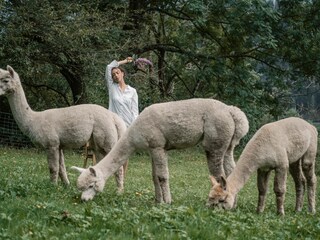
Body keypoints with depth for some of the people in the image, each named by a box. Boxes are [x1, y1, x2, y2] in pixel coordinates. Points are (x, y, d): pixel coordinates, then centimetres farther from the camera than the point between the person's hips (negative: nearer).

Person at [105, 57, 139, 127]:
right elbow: (109, 67, 5)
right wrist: (125, 61, 14)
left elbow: (135, 110, 4)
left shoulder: (132, 91, 9)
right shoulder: (112, 87, 10)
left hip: (129, 124, 0)